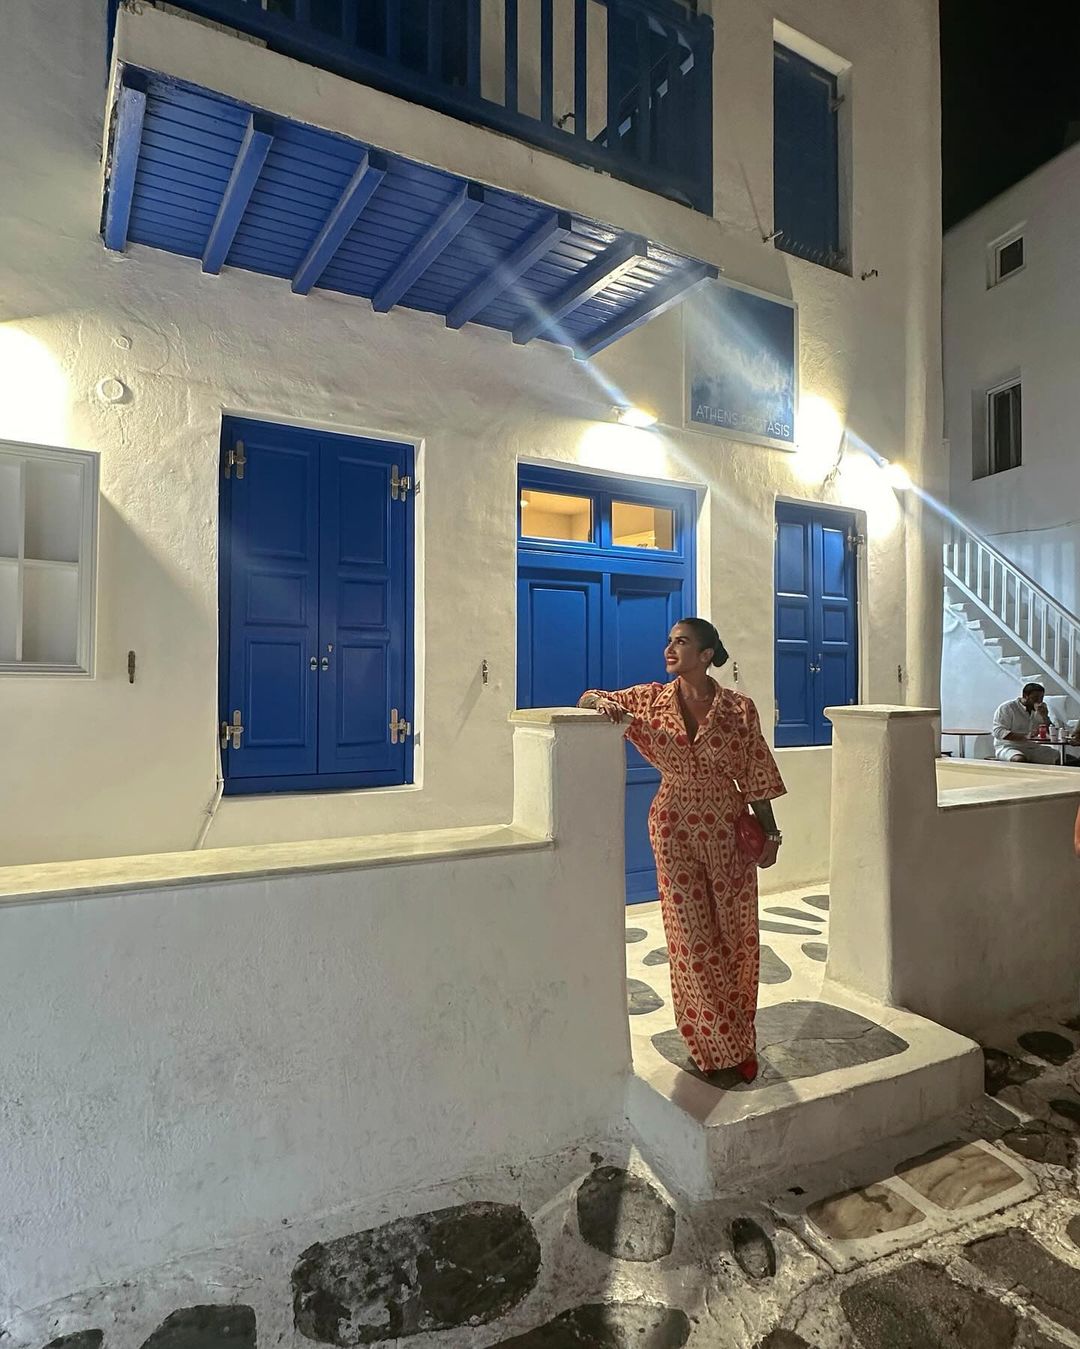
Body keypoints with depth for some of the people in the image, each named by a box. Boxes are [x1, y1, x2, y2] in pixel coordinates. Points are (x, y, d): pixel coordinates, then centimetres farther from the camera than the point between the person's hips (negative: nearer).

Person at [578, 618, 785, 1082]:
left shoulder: (738, 708, -6)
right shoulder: (651, 699, -2)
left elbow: (755, 775, 0)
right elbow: (588, 700, 5)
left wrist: (769, 833, 1)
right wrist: (602, 702, -19)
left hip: (728, 832, 0)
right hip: (675, 831, 1)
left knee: (734, 936, 10)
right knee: (692, 938, 5)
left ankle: (738, 1041, 31)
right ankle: (719, 1047, 23)